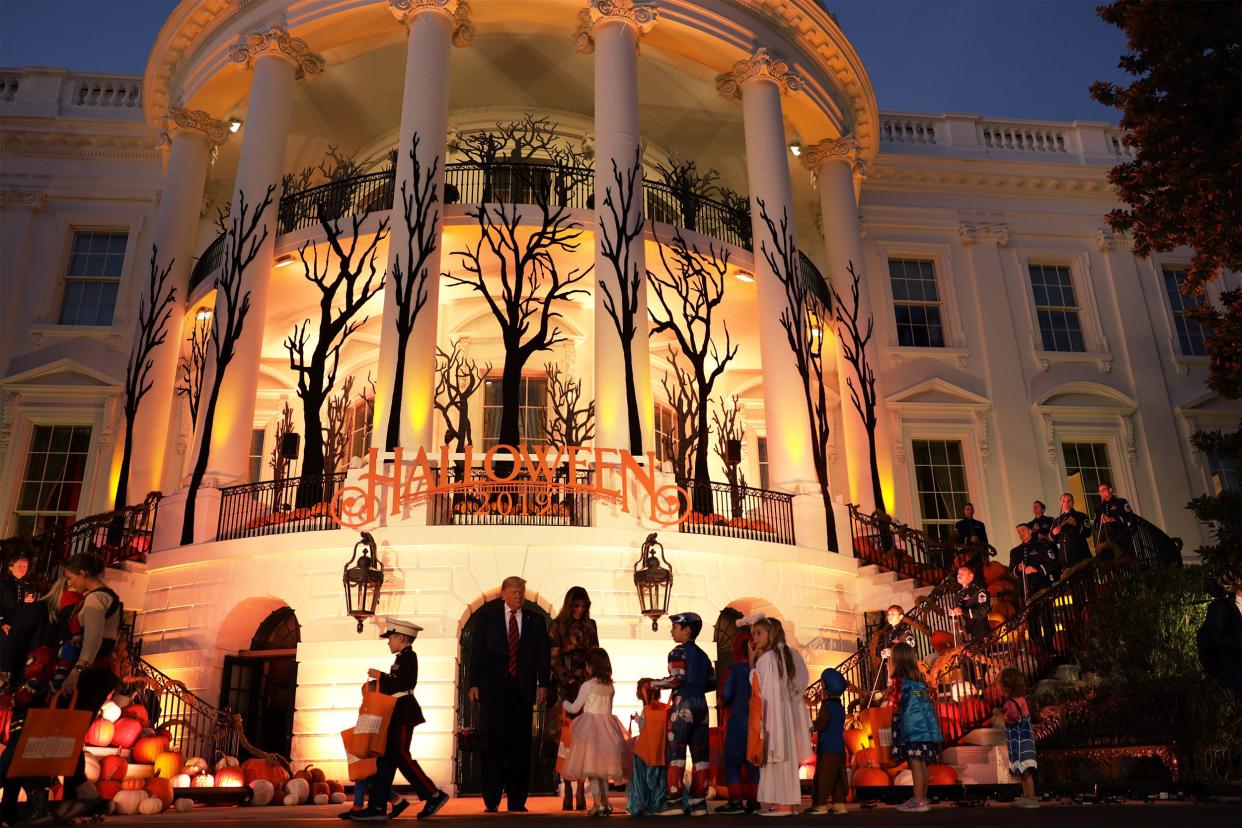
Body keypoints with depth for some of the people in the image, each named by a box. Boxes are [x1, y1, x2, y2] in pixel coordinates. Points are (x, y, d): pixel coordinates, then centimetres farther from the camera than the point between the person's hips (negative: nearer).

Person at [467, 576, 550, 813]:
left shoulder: (536, 621, 9)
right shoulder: (487, 616, 6)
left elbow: (543, 656, 9)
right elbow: (476, 651, 4)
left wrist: (543, 684, -1)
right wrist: (474, 683, -3)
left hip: (523, 689, 2)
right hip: (494, 689, -1)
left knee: (520, 744, 3)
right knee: (495, 742, -1)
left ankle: (517, 800, 10)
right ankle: (491, 800, 6)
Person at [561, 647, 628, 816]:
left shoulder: (587, 685, -10)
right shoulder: (610, 686, 6)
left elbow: (575, 708, -1)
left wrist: (564, 702, 19)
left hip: (590, 726, -6)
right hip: (607, 724, 6)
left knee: (592, 767, -1)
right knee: (603, 767, 15)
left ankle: (597, 804, -4)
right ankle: (605, 803, 19)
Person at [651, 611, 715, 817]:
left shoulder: (678, 652, -5)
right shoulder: (702, 654, 17)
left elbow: (676, 679, -16)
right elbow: (712, 682, 16)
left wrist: (655, 684, -3)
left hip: (683, 704, -7)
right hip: (701, 704, 7)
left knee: (676, 751, -4)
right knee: (700, 753, 6)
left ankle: (674, 800, -6)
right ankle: (699, 801, 8)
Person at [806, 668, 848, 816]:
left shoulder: (826, 706, -12)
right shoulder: (840, 707, 13)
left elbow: (821, 723, -22)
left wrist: (812, 727, -5)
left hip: (827, 749, -8)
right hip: (840, 748, 8)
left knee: (823, 777, -5)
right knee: (839, 777, 11)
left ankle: (820, 804, -5)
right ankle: (839, 803, 12)